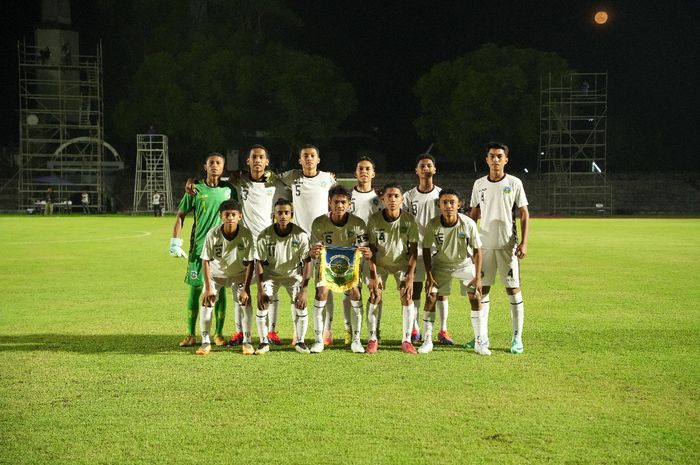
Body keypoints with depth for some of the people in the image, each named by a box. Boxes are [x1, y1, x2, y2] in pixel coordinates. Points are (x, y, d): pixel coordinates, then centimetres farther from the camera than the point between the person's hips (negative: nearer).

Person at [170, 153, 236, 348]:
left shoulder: (229, 190, 5)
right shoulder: (195, 190, 2)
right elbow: (180, 215, 6)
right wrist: (175, 242, -2)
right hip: (199, 247, -1)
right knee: (195, 289, 1)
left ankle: (219, 334, 13)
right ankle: (191, 335, 9)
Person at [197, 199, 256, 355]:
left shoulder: (246, 235, -25)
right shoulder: (212, 234, -26)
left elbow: (250, 263, -18)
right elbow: (205, 261, -18)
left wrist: (246, 288, -21)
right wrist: (208, 287, -21)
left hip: (238, 274, 0)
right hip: (215, 274, 0)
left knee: (246, 302, -15)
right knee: (206, 302, -12)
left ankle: (247, 341, -1)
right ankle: (205, 342, 1)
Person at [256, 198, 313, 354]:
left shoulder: (301, 235, -20)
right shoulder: (264, 236, -20)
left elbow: (307, 262, -17)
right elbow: (259, 263, -13)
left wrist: (303, 290, -24)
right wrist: (260, 290, -19)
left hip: (294, 273, 0)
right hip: (271, 273, 0)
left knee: (301, 305, -15)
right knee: (262, 304, -16)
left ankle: (300, 341, 4)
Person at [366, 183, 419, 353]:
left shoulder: (409, 220, -19)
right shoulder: (374, 219, -20)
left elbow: (414, 250, -13)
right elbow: (371, 249, -13)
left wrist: (410, 276, -18)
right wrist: (374, 276, -18)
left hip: (402, 263, 0)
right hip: (380, 263, 0)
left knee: (407, 296, -12)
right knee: (375, 295, -13)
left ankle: (406, 340, -4)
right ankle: (373, 338, -3)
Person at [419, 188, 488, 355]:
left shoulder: (468, 223, -25)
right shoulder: (432, 225, -24)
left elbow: (477, 250, -14)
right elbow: (426, 250, -10)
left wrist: (478, 277, -17)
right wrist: (429, 276, -13)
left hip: (465, 263, 0)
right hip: (440, 264, 0)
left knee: (475, 298, -9)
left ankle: (480, 342, 0)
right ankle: (427, 341, 2)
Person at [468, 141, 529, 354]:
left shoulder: (514, 183, 0)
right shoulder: (479, 184, 8)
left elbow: (524, 215, 0)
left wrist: (524, 242, -9)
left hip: (508, 245, -3)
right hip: (484, 245, 3)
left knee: (513, 289, -1)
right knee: (482, 289, 4)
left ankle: (517, 338, 5)